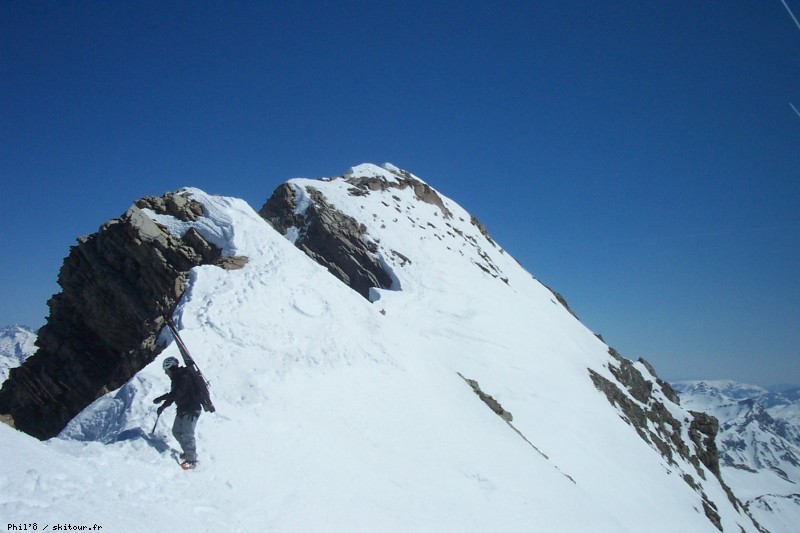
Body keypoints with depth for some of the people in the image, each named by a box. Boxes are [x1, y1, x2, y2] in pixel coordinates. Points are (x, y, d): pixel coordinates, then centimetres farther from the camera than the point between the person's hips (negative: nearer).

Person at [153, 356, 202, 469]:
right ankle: (188, 452, 27)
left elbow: (177, 394, -28)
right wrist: (163, 406, 14)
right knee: (176, 432, 14)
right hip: (182, 409, 10)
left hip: (191, 410, -10)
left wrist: (161, 398, -23)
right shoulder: (177, 378, 12)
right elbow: (173, 395, 20)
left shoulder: (185, 378, -19)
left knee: (187, 434, -12)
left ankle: (192, 460, -7)